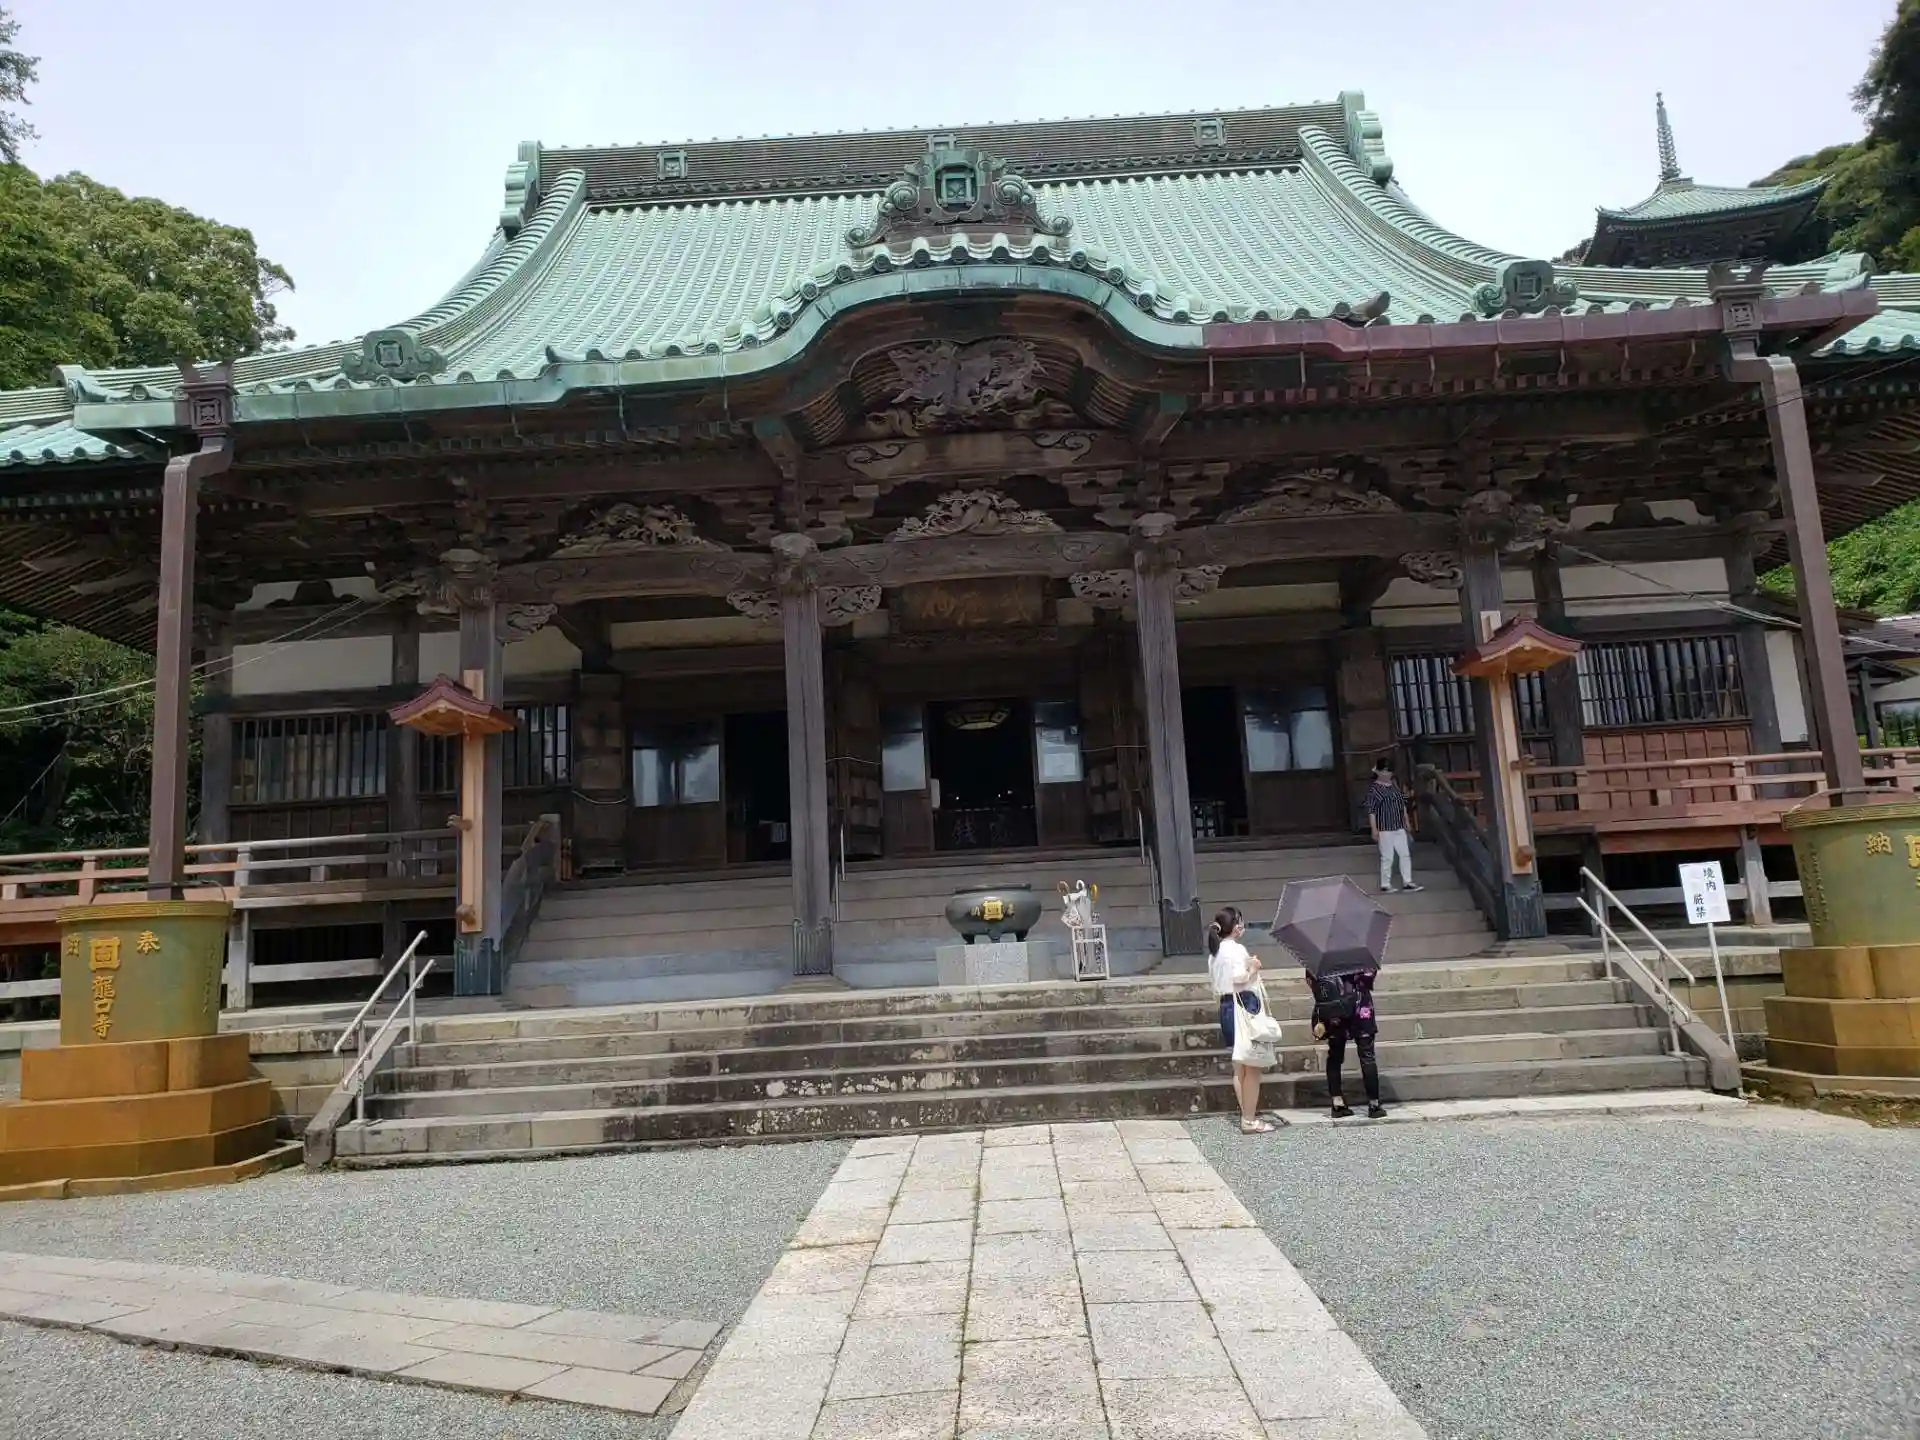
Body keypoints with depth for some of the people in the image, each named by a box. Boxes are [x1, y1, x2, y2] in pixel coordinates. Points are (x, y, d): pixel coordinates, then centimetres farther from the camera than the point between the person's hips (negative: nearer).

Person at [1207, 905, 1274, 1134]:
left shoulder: (1215, 952, 13)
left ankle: (1247, 1116, 19)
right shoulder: (1237, 950, -14)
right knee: (1252, 1068, -2)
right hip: (1243, 1006, -9)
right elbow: (1240, 980, -24)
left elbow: (1218, 984, 12)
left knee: (1239, 1068, 13)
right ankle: (1250, 1121, 0)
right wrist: (1254, 968, -7)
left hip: (1226, 1006, 9)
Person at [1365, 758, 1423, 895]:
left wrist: (1406, 821, 15)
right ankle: (1385, 885, 8)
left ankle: (1407, 882, 16)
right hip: (1384, 828, -7)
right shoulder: (1374, 788, -13)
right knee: (1387, 857, -1)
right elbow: (1371, 810, -15)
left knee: (1405, 854, 8)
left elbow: (1403, 803, 17)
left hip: (1399, 827, 7)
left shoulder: (1395, 784, 8)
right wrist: (1374, 829, -17)